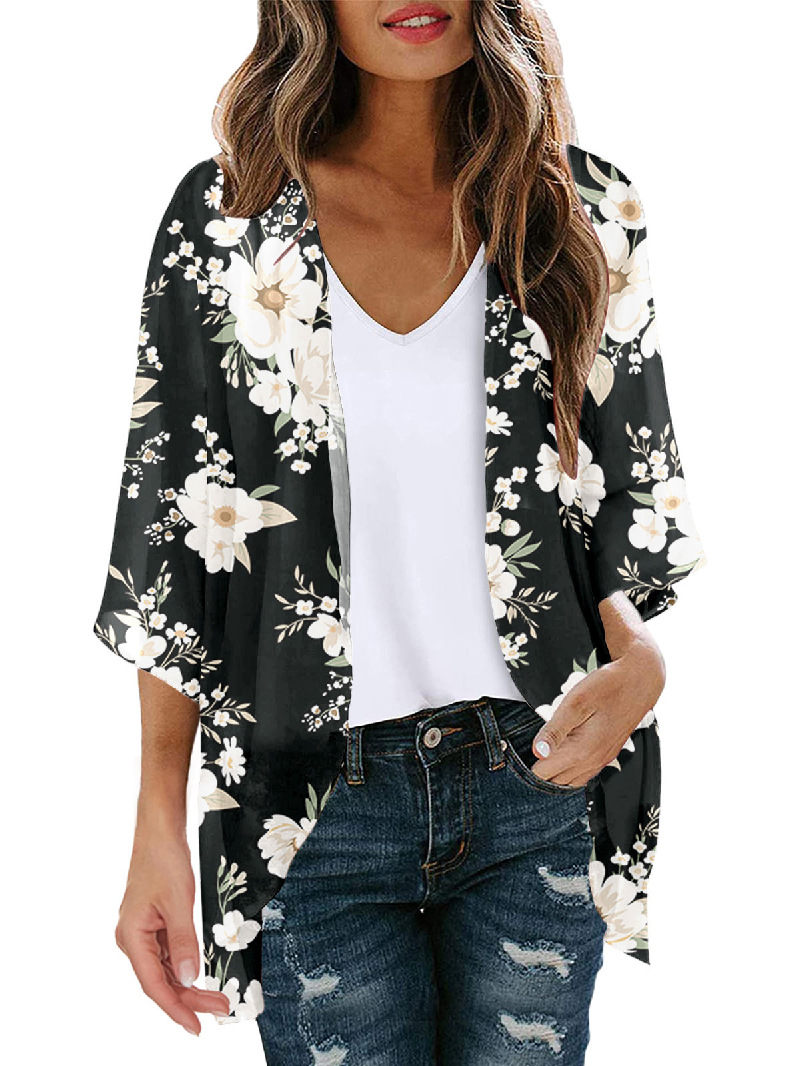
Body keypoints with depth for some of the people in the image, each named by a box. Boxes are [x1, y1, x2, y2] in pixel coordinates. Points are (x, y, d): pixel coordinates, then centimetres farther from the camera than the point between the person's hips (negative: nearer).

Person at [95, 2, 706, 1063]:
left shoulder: (584, 213, 2)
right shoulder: (226, 219, -1)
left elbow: (641, 495, 8)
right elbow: (173, 539, -1)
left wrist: (644, 654, -14)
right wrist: (159, 831, -4)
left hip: (539, 783, 2)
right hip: (316, 807, -1)